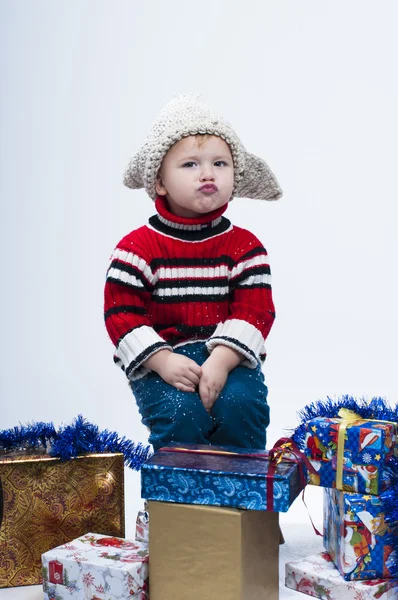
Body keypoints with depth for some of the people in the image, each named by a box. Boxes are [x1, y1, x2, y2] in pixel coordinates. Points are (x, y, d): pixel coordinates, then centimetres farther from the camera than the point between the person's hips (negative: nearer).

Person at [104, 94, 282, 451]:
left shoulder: (245, 246, 3)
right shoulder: (138, 247, -2)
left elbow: (255, 311, -4)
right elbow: (121, 312, -6)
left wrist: (221, 362, -19)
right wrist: (164, 362, -19)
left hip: (229, 356, 2)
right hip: (160, 359, -1)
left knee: (241, 403, -25)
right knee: (181, 412, -28)